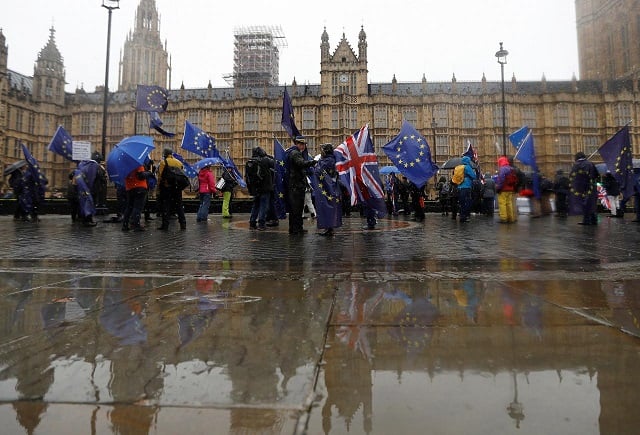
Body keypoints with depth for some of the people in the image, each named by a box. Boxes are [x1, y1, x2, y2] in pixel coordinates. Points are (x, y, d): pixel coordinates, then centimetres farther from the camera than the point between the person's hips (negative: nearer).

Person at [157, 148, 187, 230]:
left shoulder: (163, 162, -5)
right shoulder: (179, 162, 10)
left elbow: (160, 176, -8)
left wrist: (158, 188, -4)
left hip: (166, 187, -4)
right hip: (177, 187, 4)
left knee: (166, 206, 1)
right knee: (179, 205, 10)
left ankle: (165, 225, 0)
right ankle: (183, 224, 10)